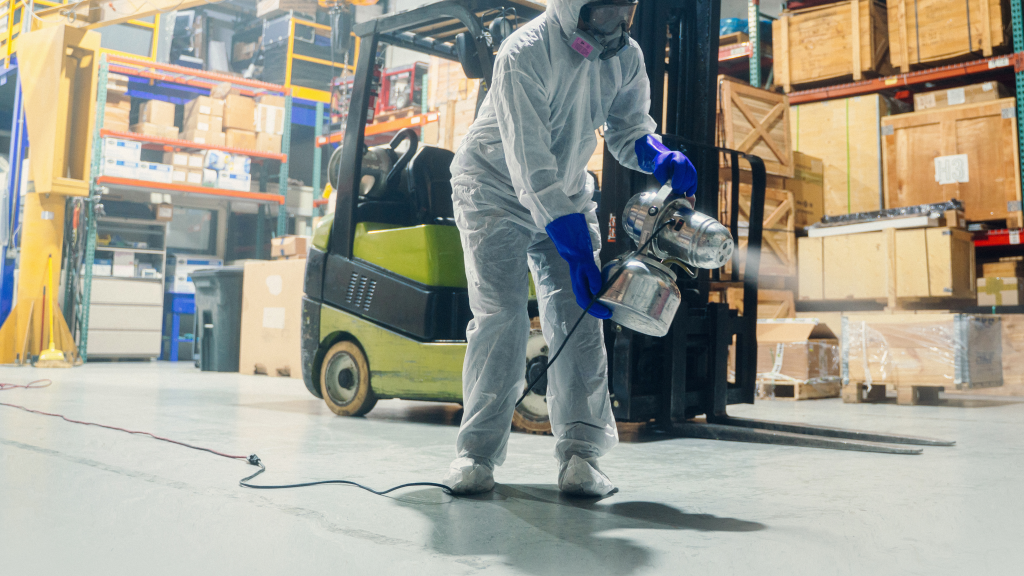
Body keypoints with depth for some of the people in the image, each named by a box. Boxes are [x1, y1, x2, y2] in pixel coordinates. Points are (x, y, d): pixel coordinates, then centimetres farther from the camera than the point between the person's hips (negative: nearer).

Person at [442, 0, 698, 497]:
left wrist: (662, 158, -21)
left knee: (578, 317, -10)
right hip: (495, 190, -5)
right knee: (501, 315, -15)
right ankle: (477, 451, -4)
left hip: (568, 194, 5)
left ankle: (581, 452, -8)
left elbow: (629, 130, 4)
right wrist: (577, 255, -39)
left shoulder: (626, 56, -8)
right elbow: (530, 166, -34)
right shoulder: (524, 55, -28)